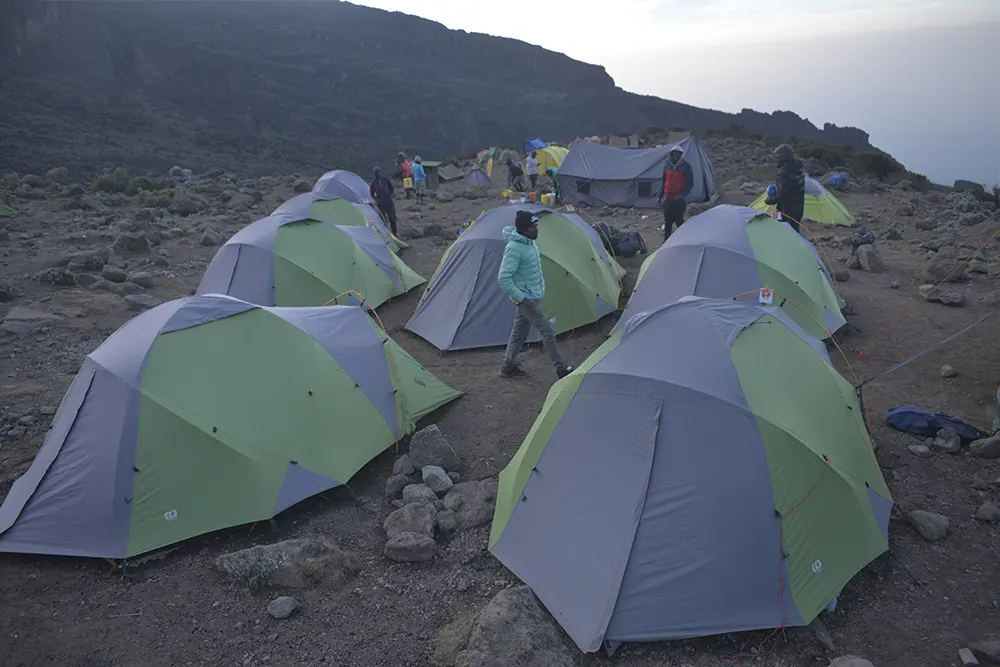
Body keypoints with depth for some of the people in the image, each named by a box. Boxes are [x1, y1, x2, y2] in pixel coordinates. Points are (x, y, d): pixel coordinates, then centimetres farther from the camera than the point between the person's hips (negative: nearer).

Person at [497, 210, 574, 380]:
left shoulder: (530, 242, 6)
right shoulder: (514, 248, -23)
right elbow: (504, 277, -25)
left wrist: (539, 291, 19)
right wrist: (521, 298, -22)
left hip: (533, 296, 9)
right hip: (526, 298, -9)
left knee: (520, 332, 16)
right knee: (548, 331, -4)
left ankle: (508, 367, 27)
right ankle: (562, 369, 5)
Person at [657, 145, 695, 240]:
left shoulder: (686, 167, -7)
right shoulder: (667, 166, 9)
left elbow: (690, 184, -6)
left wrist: (682, 195, -17)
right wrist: (660, 196, 13)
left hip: (679, 198, -5)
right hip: (668, 198, 5)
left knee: (678, 220, -9)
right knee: (667, 220, 9)